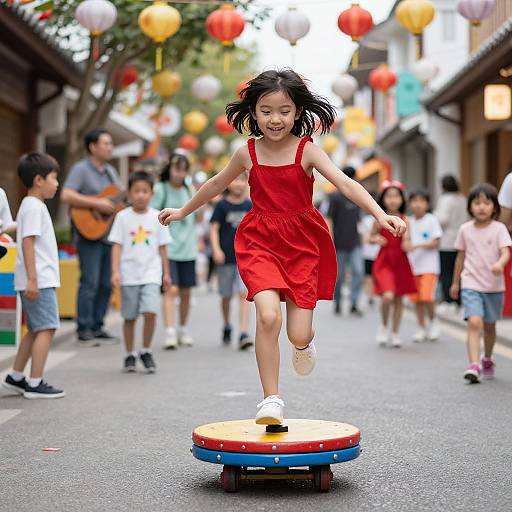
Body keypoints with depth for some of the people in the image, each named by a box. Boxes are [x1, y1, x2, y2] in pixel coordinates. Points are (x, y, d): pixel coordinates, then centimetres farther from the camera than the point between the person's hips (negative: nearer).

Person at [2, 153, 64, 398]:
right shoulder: (34, 206, -13)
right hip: (39, 281, -10)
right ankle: (35, 383, -7)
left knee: (35, 329, 16)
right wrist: (32, 279, -24)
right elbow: (27, 242, -20)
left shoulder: (32, 206, 18)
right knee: (47, 328, -9)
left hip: (39, 279, 10)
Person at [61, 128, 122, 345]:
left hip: (110, 235, 8)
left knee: (106, 284, 8)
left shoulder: (110, 171, 18)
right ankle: (84, 330, -2)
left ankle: (97, 328, 17)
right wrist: (97, 203, -21)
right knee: (90, 284, -9)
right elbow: (66, 195, -18)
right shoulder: (81, 169, -6)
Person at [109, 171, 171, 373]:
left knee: (150, 312, -16)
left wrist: (166, 273, 11)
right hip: (128, 275, 0)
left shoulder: (156, 217, 4)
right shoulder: (122, 217, 1)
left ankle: (146, 351, 3)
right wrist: (115, 271, -9)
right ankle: (130, 355, 21)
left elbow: (162, 247, 10)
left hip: (151, 274, 0)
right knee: (129, 317, 7)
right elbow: (117, 245, -1)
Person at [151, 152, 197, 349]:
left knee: (186, 292, 9)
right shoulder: (160, 189, -4)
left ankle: (183, 330, 23)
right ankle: (170, 332, -19)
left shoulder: (189, 190, 10)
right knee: (171, 290, -15)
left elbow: (197, 217, 17)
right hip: (167, 249, -5)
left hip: (187, 249, 5)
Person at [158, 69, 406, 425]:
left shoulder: (307, 150, -7)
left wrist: (381, 215, -35)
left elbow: (345, 184, -20)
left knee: (298, 335, -4)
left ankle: (305, 341, 38)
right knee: (268, 315, -23)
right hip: (260, 240, 1)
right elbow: (217, 184, 19)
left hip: (303, 242, -1)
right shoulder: (248, 153, 0)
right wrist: (183, 211, 30)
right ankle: (271, 400, -9)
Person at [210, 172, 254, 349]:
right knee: (226, 296, 12)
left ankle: (244, 334, -15)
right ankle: (227, 327, 35)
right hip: (225, 258, 0)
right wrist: (216, 249, -16)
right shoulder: (222, 205, -2)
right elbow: (214, 228, -5)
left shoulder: (249, 206, 5)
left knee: (244, 293, -12)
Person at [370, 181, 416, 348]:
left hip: (400, 262, 3)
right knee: (388, 296, -20)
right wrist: (376, 239, -12)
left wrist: (406, 239, -18)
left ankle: (394, 333, 24)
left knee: (398, 299, 9)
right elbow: (370, 237, 9)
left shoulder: (404, 219, 2)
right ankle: (384, 326, 6)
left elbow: (406, 246, 3)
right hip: (384, 261, -3)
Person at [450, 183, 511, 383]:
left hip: (494, 286, 0)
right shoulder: (465, 229, 2)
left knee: (489, 326, 15)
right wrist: (455, 282, 17)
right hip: (471, 284, 0)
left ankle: (487, 360, 40)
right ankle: (473, 366, -24)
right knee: (474, 323, -19)